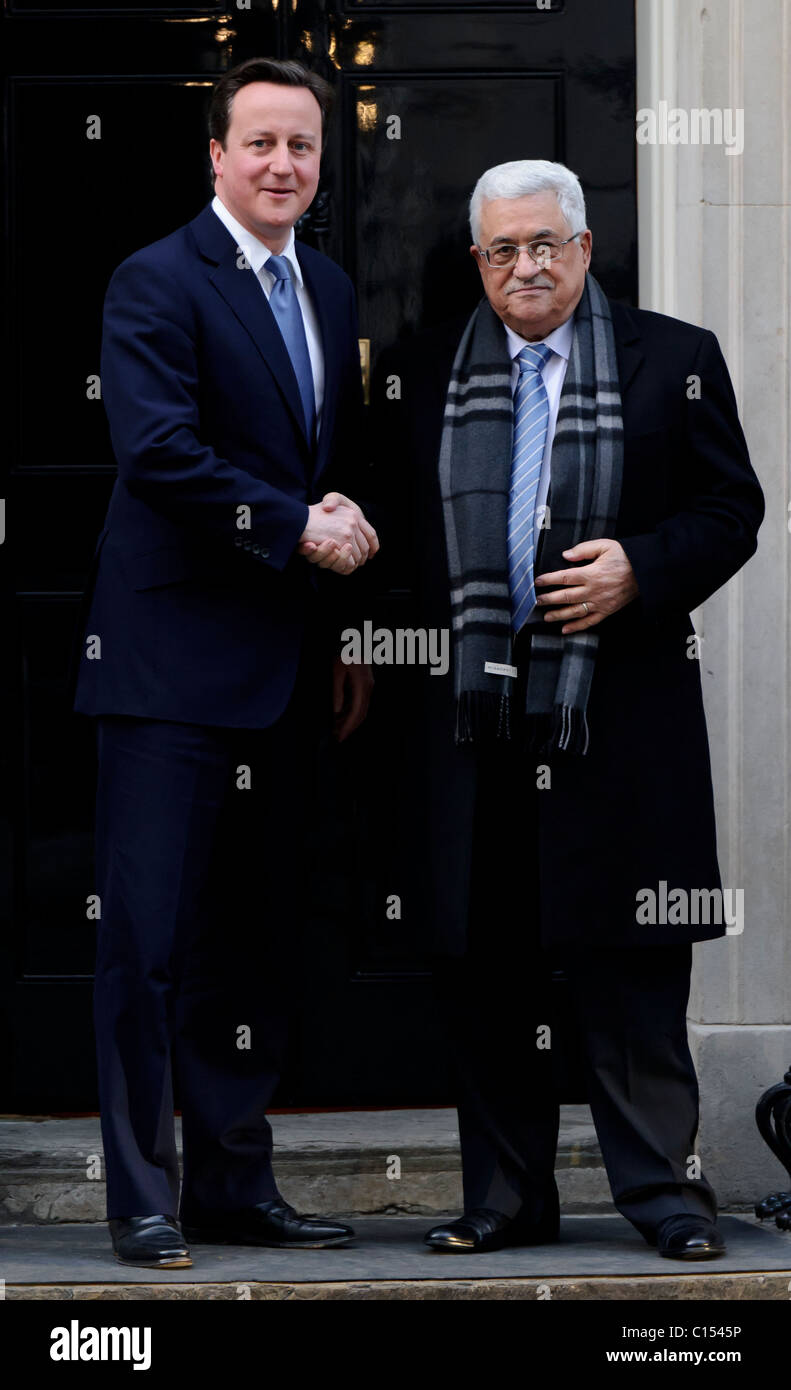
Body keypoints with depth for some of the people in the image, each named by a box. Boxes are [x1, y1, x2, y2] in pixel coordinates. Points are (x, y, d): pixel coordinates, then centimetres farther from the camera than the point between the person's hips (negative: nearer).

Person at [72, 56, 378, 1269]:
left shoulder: (330, 292, 16)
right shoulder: (156, 283, -7)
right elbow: (158, 453, -18)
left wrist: (351, 632, 16)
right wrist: (296, 525, -15)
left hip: (285, 667, 7)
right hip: (173, 657, -7)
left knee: (256, 942, 10)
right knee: (149, 940, -5)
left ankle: (235, 1187, 16)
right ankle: (144, 1202, -1)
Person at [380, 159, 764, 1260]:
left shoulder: (672, 361, 4)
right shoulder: (424, 373, 12)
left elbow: (731, 511, 3)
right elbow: (398, 526, 16)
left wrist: (640, 568, -12)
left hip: (619, 712, -3)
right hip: (472, 711, 3)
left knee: (630, 964, -2)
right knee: (483, 963, 5)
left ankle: (661, 1186, 4)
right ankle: (506, 1198, 13)